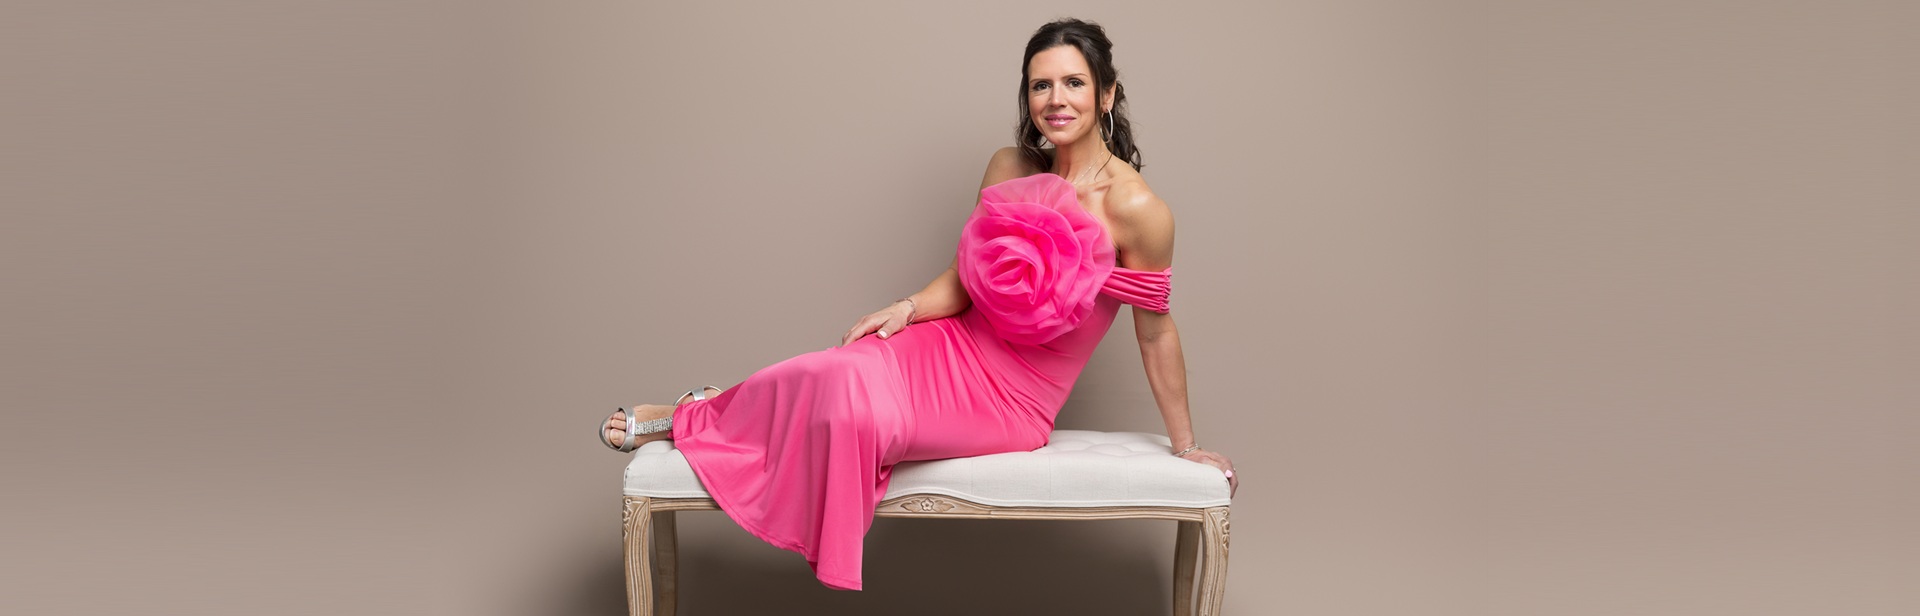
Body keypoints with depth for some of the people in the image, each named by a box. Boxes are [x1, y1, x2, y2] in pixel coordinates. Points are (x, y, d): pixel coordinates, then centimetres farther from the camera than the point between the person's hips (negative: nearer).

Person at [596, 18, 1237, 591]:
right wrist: (908, 307, -14)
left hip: (1011, 403, -4)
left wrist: (1187, 446, 1)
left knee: (855, 409, -26)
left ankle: (689, 418, -4)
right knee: (842, 375, -27)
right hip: (959, 346, 4)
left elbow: (1155, 332, -8)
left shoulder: (1136, 210, -18)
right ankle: (698, 415, -4)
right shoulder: (1009, 167, -2)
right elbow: (966, 277, 6)